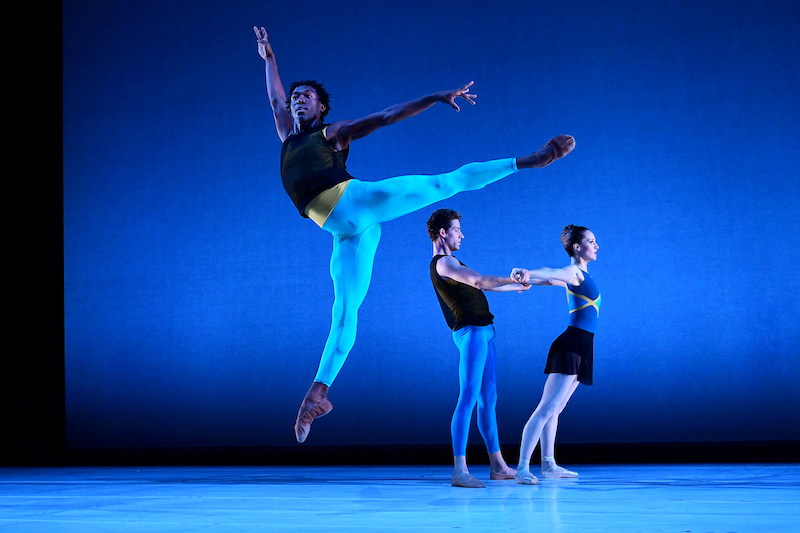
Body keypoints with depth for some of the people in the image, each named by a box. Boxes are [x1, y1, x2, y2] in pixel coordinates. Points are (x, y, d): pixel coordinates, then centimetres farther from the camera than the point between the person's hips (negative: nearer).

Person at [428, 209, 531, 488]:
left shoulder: (450, 263, 23)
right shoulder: (442, 263, -10)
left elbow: (481, 285, 31)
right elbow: (480, 281, -21)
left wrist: (517, 287, 37)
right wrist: (514, 279, -10)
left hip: (483, 333, 11)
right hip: (472, 332, -11)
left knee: (488, 399, 11)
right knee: (468, 398, -16)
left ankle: (498, 466, 17)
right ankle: (459, 471, -19)